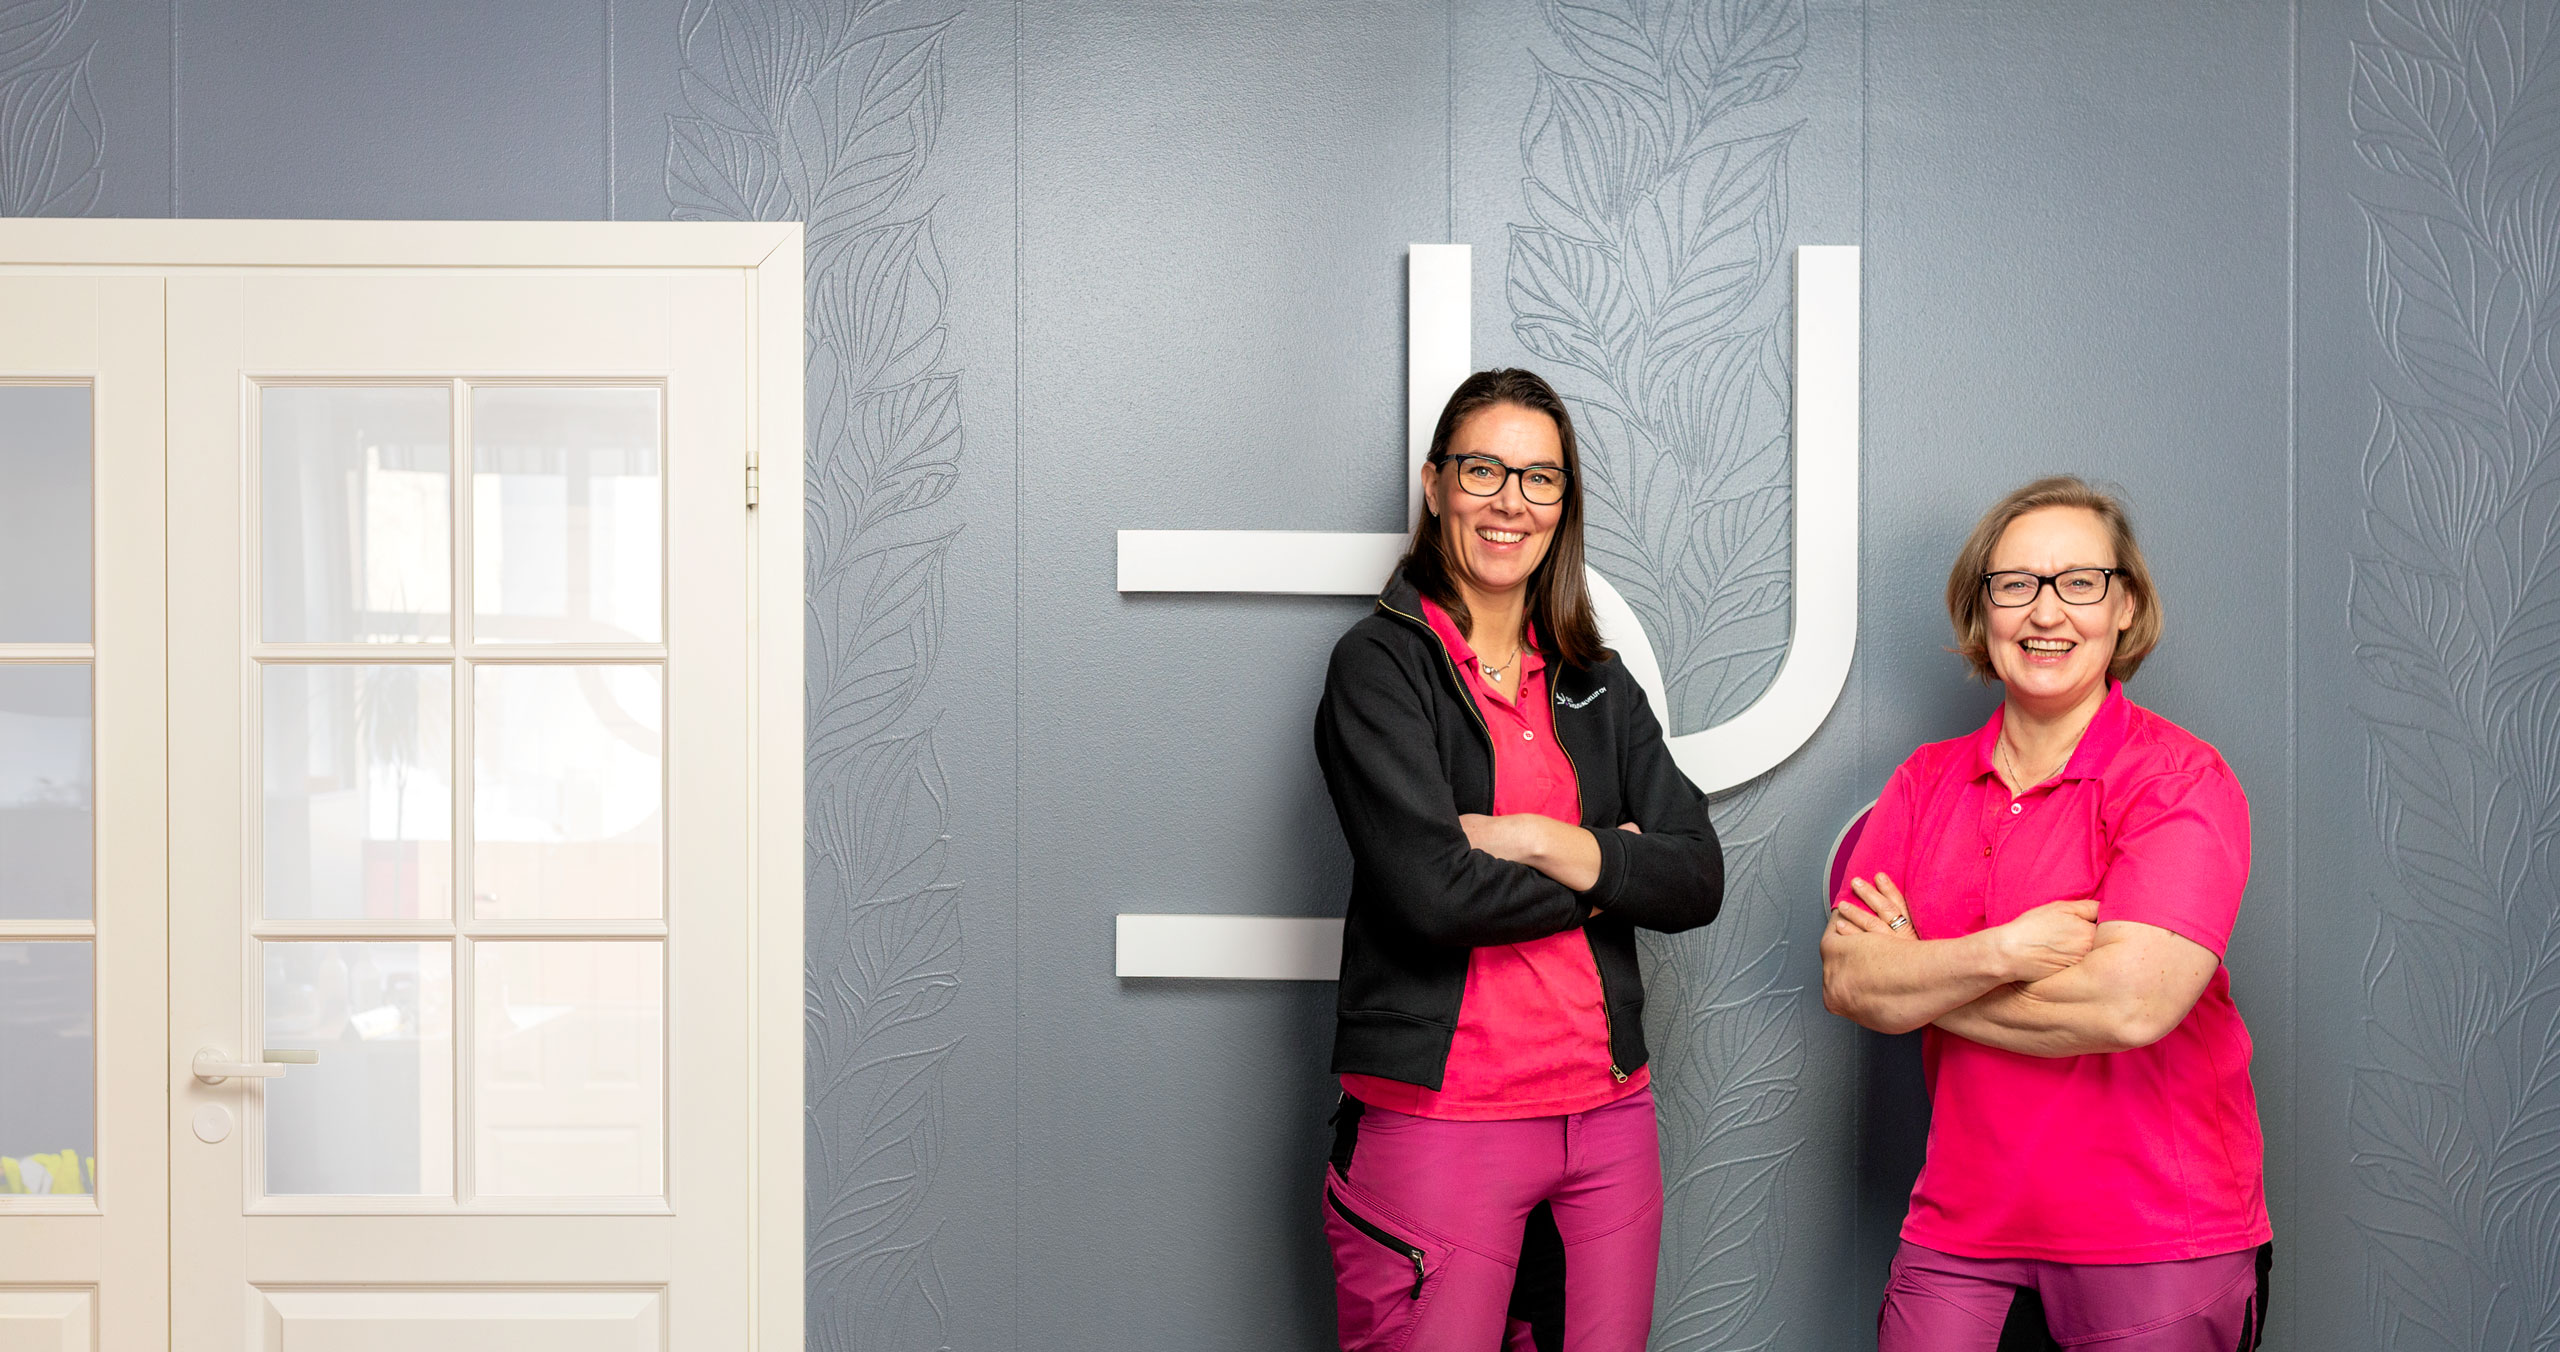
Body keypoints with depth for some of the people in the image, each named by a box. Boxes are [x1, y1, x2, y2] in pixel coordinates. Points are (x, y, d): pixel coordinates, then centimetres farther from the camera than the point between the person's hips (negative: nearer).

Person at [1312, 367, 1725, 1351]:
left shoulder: (1597, 684, 14)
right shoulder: (1381, 662, -3)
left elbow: (1698, 880, 3)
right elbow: (1430, 890, -16)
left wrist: (1538, 841, -11)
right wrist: (1599, 880, -3)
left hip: (1608, 1119, 5)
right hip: (1437, 1116, -5)